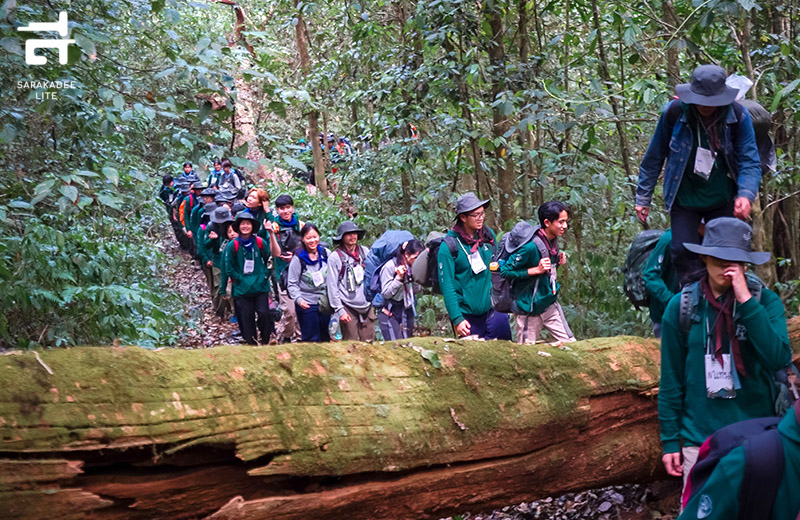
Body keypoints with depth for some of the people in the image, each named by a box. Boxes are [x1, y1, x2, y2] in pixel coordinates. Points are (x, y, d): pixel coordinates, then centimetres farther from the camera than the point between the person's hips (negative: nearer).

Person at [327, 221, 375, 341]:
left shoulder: (365, 251, 9)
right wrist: (339, 310, -9)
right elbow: (332, 286, -4)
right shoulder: (335, 257, -4)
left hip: (367, 306, 4)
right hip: (348, 308, -4)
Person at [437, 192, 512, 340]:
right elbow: (447, 285, -12)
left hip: (493, 308, 5)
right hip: (467, 315, -5)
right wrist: (457, 319, -16)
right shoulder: (449, 245, -11)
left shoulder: (489, 235, 5)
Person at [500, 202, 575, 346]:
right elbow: (505, 271, -21)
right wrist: (536, 270, -27)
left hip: (550, 305, 8)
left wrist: (558, 263, -5)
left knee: (570, 344, 7)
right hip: (529, 309, -8)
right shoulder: (530, 247, -25)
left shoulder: (553, 241, 1)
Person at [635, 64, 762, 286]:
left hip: (722, 200, 1)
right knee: (684, 253, -10)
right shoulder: (674, 112, -14)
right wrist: (643, 198, 1)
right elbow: (654, 157, -2)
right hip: (684, 199, 0)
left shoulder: (738, 116, -13)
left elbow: (750, 162, -12)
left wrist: (746, 194, -31)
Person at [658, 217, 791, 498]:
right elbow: (671, 380, 4)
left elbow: (779, 359, -18)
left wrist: (746, 302, -20)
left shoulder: (765, 301, -3)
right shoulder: (681, 307, -1)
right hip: (700, 436, 0)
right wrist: (670, 440, 3)